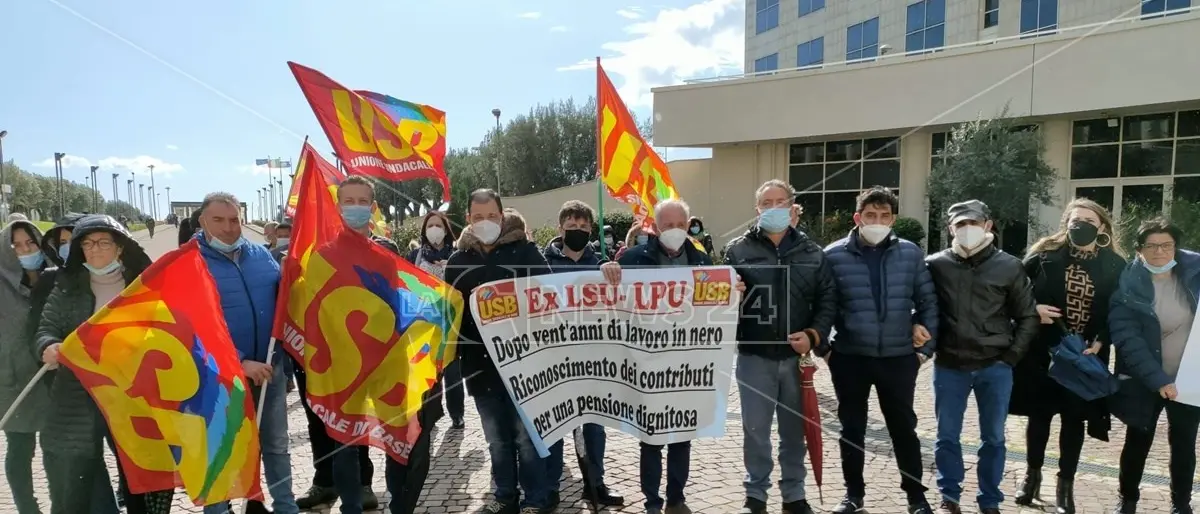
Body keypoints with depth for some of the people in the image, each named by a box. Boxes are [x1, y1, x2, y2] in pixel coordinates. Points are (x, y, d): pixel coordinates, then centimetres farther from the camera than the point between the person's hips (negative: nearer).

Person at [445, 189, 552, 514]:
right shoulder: (458, 260, 8)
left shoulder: (525, 251, -3)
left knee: (527, 434, 5)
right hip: (481, 362, 4)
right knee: (497, 437, 15)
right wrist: (459, 353, 5)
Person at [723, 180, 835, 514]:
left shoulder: (812, 252, 6)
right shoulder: (738, 250, 1)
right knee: (755, 430, 7)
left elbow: (827, 300, 6)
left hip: (797, 356, 2)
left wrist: (814, 334, -9)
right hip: (754, 356, -1)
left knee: (795, 429, 13)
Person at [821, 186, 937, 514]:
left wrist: (927, 346, 3)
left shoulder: (911, 253, 1)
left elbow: (928, 301, 6)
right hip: (849, 357, -1)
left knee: (903, 427, 13)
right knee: (852, 428, 12)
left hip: (898, 357, 1)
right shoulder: (834, 255, -4)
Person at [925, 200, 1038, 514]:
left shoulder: (1009, 267, 0)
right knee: (947, 436, 8)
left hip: (995, 367, 0)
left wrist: (1011, 357, -2)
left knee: (993, 438, 10)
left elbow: (1028, 317, 5)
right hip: (949, 367, 0)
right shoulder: (935, 265, -1)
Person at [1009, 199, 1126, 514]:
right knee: (1039, 413, 11)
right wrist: (1033, 309, -15)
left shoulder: (1114, 266, -2)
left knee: (1074, 418, 8)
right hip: (1042, 351, 0)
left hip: (1086, 356, 0)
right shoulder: (1043, 255, -4)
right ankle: (1032, 475, 28)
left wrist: (1099, 343, -12)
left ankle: (1065, 484, 23)